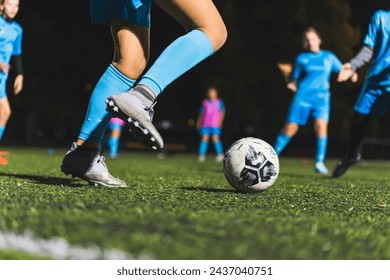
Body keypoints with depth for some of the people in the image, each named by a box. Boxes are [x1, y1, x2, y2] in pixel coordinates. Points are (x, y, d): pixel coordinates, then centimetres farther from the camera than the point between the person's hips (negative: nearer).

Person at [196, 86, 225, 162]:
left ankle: (220, 155, -1)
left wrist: (220, 121, -6)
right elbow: (201, 113, 19)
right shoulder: (205, 102, 13)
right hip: (205, 124, 3)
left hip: (215, 124, -2)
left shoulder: (219, 102, 6)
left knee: (215, 138, -10)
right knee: (204, 138, -7)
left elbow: (222, 112, 4)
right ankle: (202, 155, -5)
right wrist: (199, 122, 16)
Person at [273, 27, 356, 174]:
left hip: (321, 96, 0)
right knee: (290, 128, -5)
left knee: (321, 125, -21)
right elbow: (296, 78, 12)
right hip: (303, 95, 0)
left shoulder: (329, 57, 10)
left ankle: (319, 162, -15)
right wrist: (292, 84, -10)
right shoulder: (301, 58, 8)